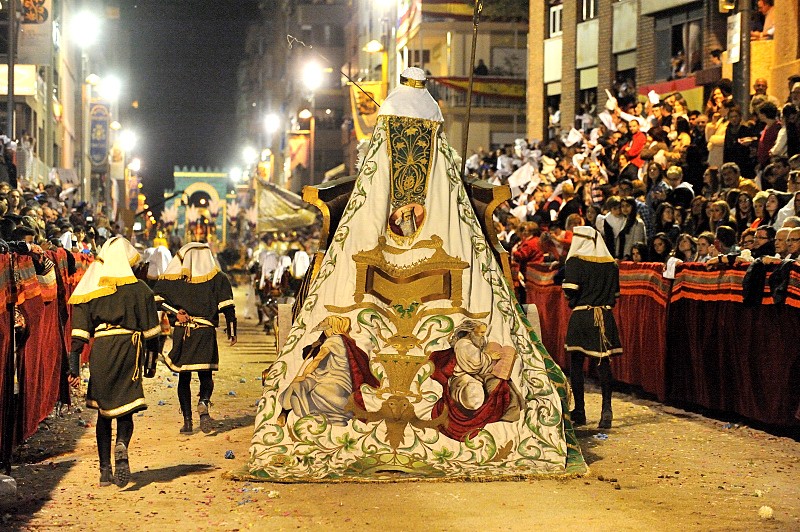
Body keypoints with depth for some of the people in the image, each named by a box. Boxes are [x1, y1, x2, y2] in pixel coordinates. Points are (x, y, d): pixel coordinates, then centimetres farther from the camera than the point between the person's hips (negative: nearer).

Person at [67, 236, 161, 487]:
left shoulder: (90, 287, 4)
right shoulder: (139, 289, 1)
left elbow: (79, 332, -2)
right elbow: (151, 330, 3)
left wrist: (74, 367, -3)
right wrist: (152, 360, 15)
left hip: (100, 353, 1)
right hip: (130, 352, -1)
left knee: (103, 413, 13)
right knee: (125, 410, 5)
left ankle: (105, 470, 11)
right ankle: (122, 446, -27)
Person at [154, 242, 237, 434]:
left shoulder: (173, 277, 4)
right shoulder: (217, 278, 2)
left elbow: (157, 298, -6)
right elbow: (227, 305, -4)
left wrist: (175, 312, -5)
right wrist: (232, 332, 2)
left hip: (181, 332, 1)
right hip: (206, 332, -1)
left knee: (184, 377, 9)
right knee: (205, 375, 8)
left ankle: (187, 420, 6)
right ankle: (203, 403, -23)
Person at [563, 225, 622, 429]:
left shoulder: (575, 262, -5)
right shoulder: (611, 264, 8)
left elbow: (570, 289, -14)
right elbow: (615, 293, 10)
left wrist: (574, 303, 6)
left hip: (581, 316, -3)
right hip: (605, 316, 4)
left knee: (576, 363, 5)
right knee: (603, 363, 5)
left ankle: (579, 411, 6)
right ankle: (606, 408, -6)